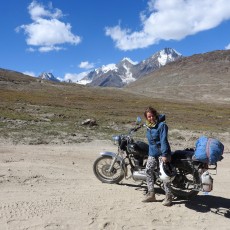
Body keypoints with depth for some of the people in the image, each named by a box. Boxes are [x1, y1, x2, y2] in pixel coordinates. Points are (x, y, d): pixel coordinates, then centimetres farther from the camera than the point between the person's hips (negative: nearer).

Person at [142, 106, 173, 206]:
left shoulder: (161, 125, -15)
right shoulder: (149, 126, 9)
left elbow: (164, 140, -21)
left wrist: (164, 154, -26)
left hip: (162, 153, -7)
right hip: (152, 153, 8)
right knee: (148, 170, 4)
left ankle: (168, 196, 7)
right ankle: (151, 194, 15)